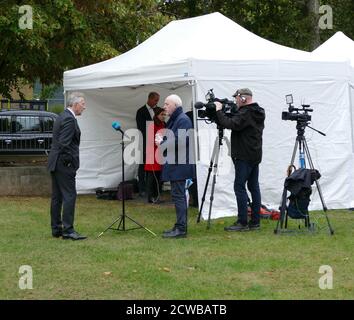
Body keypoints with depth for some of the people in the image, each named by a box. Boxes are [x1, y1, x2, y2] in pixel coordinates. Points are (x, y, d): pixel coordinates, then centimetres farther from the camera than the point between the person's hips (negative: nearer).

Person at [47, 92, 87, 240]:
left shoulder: (62, 117, 15)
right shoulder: (69, 119, -16)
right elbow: (64, 144, -23)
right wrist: (70, 160, -14)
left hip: (55, 164, 10)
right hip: (64, 165, -10)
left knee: (57, 197, 11)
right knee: (69, 196, -8)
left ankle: (56, 229, 16)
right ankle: (68, 230, -10)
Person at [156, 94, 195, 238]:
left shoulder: (183, 120, -14)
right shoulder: (174, 119, 17)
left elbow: (180, 142, -25)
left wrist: (163, 142, -14)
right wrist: (161, 139, 6)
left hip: (179, 165, -11)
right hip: (174, 164, 11)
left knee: (178, 195, -10)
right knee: (179, 195, 14)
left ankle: (181, 228, -10)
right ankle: (180, 226, 20)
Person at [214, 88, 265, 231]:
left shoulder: (245, 113, -16)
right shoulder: (258, 113, 14)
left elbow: (231, 124, -27)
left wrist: (219, 111, -15)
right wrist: (221, 113, 11)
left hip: (244, 157, -10)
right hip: (255, 155, 10)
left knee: (239, 187, -7)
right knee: (254, 186, 9)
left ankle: (242, 222, -8)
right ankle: (255, 221, 11)